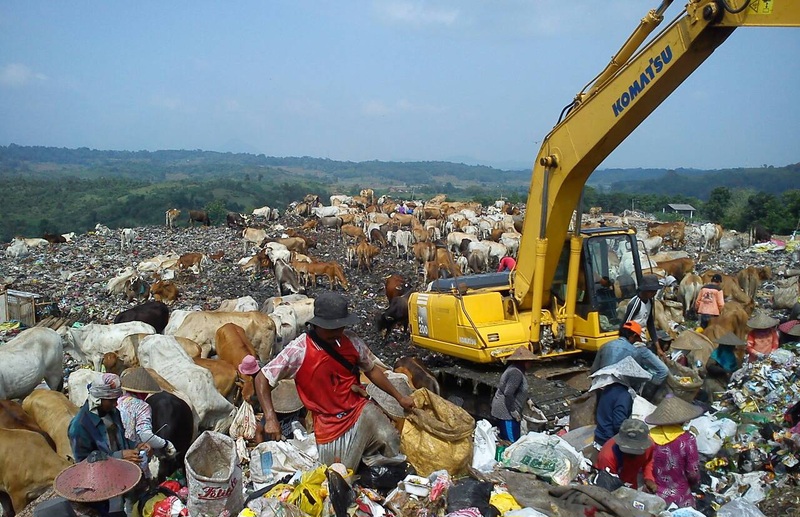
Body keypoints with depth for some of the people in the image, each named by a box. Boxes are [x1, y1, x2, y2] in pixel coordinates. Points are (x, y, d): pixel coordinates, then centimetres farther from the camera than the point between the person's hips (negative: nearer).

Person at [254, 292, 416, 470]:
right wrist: (270, 418, -18)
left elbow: (372, 370, 13)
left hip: (361, 410, 2)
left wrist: (399, 397, 17)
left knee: (390, 440, -23)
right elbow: (262, 379, -9)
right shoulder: (299, 351, -15)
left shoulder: (351, 341, -3)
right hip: (330, 426, -2)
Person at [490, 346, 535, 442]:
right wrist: (513, 411, -20)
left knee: (505, 439, 16)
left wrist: (526, 400, 24)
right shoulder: (516, 372, -22)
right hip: (506, 411, -11)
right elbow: (508, 393, -27)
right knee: (512, 441, -6)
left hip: (505, 410, 11)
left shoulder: (516, 369, 10)